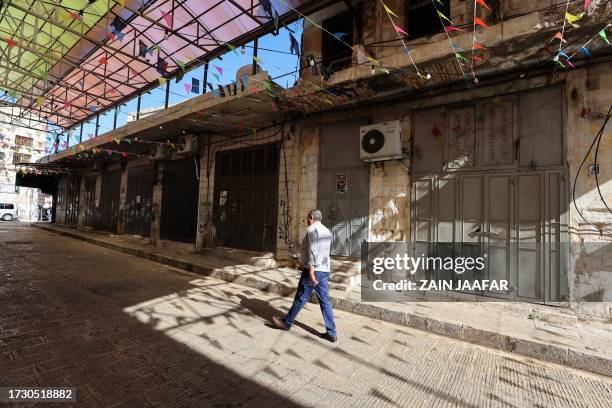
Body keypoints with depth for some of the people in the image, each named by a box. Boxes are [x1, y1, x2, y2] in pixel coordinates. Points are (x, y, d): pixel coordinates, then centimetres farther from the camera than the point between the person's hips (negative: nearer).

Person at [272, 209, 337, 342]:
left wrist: (311, 271, -23)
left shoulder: (312, 229, -9)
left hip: (314, 270, -8)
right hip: (325, 271, 8)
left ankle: (287, 322, 23)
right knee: (325, 301, 8)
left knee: (300, 298, 6)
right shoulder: (327, 231, 16)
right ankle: (331, 333, 9)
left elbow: (312, 251, -19)